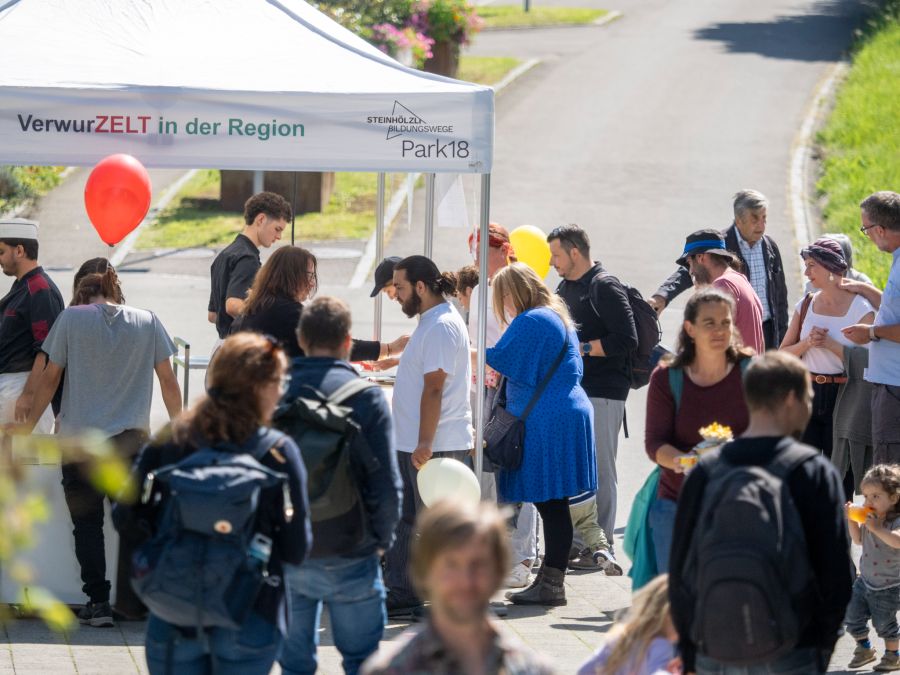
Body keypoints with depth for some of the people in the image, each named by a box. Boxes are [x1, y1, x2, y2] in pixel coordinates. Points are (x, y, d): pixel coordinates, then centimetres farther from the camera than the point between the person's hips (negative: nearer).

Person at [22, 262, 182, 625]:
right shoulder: (147, 322, 6)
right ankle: (131, 601, 8)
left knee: (87, 521, 7)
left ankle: (97, 602, 1)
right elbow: (168, 381, 8)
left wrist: (28, 426, 11)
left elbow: (50, 378, 1)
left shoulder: (71, 318, 0)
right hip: (132, 438, 2)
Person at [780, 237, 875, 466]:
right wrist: (807, 343, -9)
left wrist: (831, 344, -17)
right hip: (807, 394, 4)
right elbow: (783, 355, 9)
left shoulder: (860, 308, -6)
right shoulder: (805, 306, 9)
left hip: (842, 397, -4)